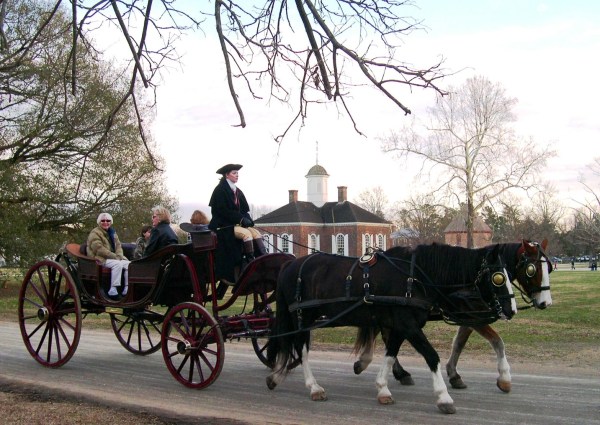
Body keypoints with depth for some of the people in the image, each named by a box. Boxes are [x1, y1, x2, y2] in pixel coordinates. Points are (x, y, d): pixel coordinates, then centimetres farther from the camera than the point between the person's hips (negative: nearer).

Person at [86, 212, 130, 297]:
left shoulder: (112, 232, 20)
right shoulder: (95, 233, -6)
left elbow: (118, 245, 17)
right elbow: (99, 249, -17)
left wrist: (119, 255, -7)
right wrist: (114, 256, -20)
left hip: (113, 258, 8)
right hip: (100, 259, -8)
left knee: (128, 264, -13)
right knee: (117, 264, -32)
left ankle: (127, 288, -11)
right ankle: (113, 289, -32)